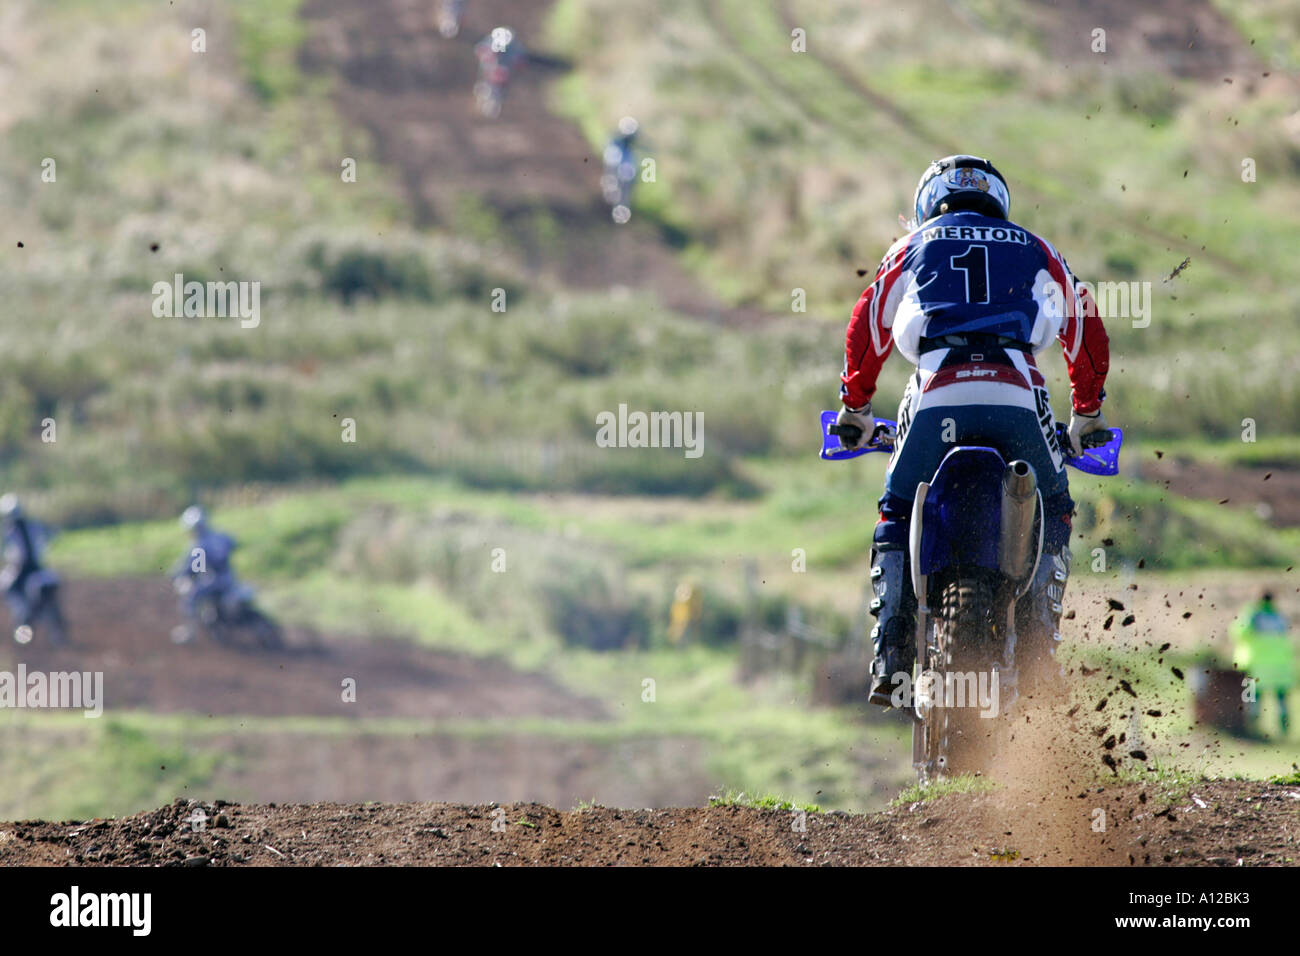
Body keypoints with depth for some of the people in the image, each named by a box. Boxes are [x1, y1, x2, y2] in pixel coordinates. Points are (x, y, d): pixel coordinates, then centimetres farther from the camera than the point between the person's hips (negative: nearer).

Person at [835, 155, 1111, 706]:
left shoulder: (915, 247, 26)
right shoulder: (1034, 251, 29)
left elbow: (867, 329, 25)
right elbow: (1087, 332, 31)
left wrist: (855, 408, 35)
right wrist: (1087, 413, 41)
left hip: (937, 393, 0)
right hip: (1017, 394, 0)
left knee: (897, 516, 18)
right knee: (1053, 513, 21)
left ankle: (891, 660, 3)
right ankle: (1038, 650, 3)